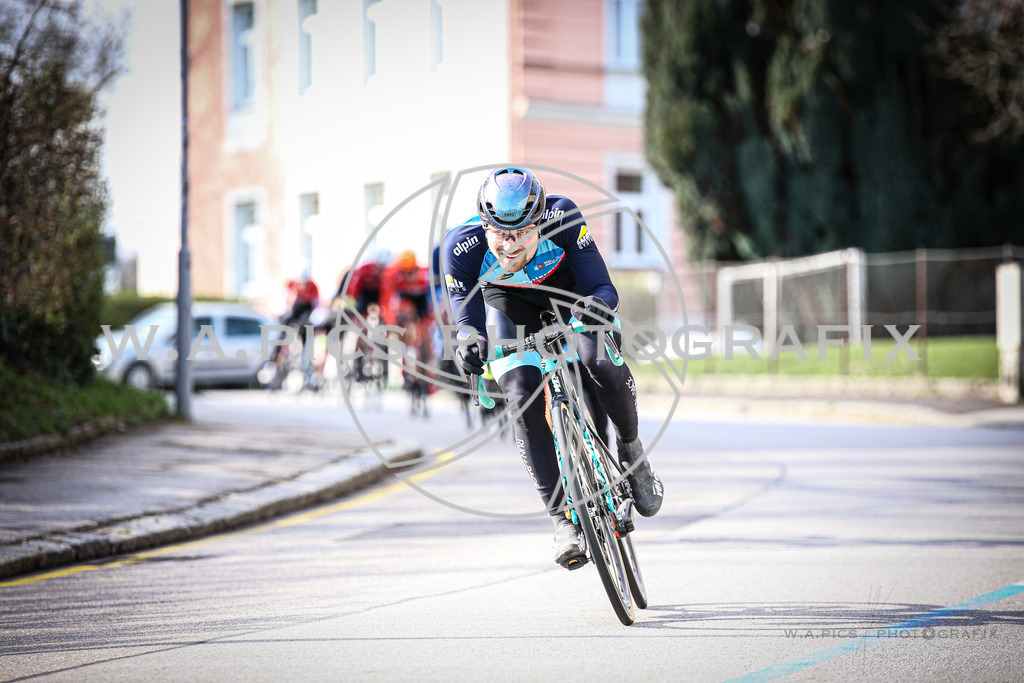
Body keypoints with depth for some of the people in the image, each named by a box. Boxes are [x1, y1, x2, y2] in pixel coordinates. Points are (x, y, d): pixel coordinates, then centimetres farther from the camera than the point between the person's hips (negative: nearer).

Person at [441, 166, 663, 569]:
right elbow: (467, 319, -29)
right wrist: (470, 345, -53)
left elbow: (601, 286, -32)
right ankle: (563, 517, -13)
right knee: (522, 396, -22)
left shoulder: (562, 218, -34)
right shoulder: (463, 247, -33)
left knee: (603, 366, -27)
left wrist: (598, 303, -56)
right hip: (511, 305, 0)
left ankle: (631, 450, 4)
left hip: (570, 291, 0)